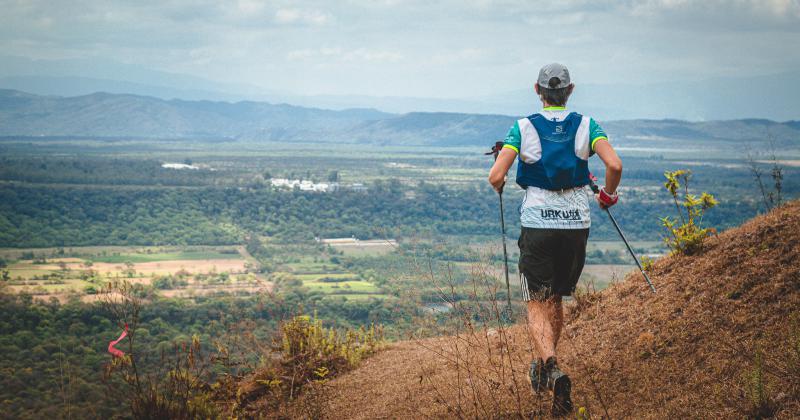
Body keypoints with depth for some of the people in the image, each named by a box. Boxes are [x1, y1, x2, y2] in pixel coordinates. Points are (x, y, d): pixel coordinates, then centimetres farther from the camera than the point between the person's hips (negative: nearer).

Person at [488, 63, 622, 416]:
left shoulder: (523, 128, -4)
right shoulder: (586, 126, 1)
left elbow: (496, 177, -13)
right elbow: (614, 165, -13)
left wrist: (500, 186, 11)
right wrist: (608, 194, 7)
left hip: (537, 225, -3)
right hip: (577, 224, 3)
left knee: (537, 305, 1)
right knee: (556, 299, 21)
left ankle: (550, 366, -25)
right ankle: (545, 368, 32)